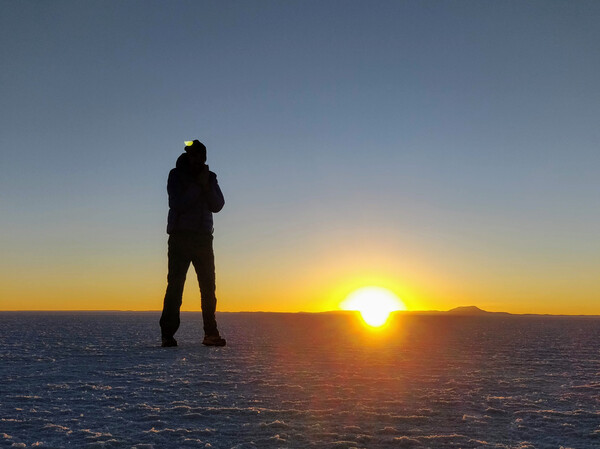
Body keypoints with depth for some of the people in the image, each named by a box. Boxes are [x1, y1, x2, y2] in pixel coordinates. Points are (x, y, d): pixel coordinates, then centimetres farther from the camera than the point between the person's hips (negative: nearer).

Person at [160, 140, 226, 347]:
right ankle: (168, 334, -5)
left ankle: (210, 334, 5)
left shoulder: (209, 177, 12)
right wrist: (197, 186, -12)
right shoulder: (176, 175, 2)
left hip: (203, 238, 4)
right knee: (175, 285, -8)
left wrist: (207, 186, -9)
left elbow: (217, 205, 3)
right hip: (180, 237, -3)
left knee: (208, 286, 0)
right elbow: (178, 204, -11)